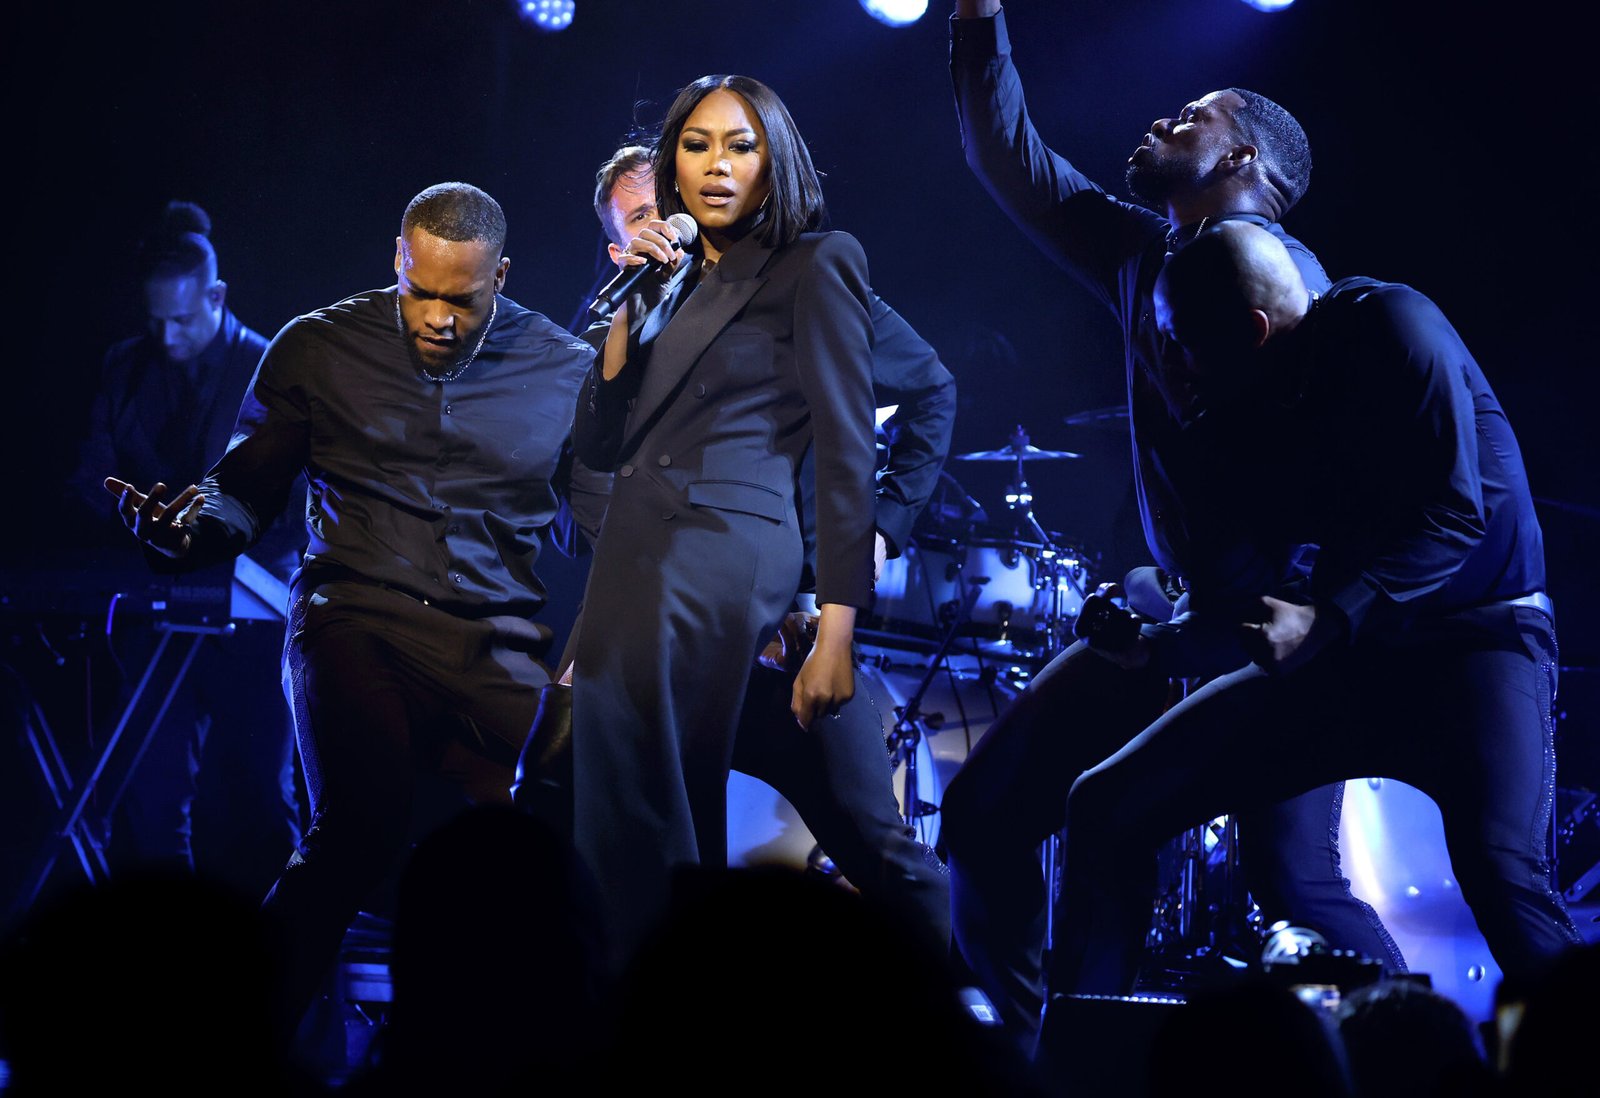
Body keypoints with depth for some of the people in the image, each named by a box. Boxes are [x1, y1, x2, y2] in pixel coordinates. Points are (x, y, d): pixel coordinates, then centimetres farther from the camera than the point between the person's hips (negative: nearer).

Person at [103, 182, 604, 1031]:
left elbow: (598, 524, 13)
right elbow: (246, 485, 12)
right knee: (357, 834, -23)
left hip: (496, 650, 2)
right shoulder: (319, 348, 8)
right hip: (356, 622, -2)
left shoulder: (566, 371, 9)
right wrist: (187, 524, -11)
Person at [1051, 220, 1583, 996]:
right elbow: (1232, 591, 3)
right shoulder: (1220, 435, 3)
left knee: (1502, 872, -33)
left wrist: (1324, 620, -29)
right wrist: (1161, 642, -18)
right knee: (1106, 809, -3)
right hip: (1339, 656, 6)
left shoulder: (1388, 330, -15)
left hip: (1474, 635, -6)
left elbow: (1454, 513, -21)